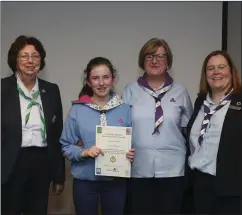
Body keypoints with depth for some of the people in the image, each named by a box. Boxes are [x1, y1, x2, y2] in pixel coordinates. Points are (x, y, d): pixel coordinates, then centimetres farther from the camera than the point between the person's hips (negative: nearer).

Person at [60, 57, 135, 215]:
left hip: (116, 181, 1)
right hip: (85, 181, -1)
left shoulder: (124, 109, 0)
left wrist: (131, 154, -11)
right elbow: (66, 146, -2)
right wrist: (84, 152, -19)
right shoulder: (77, 110, -4)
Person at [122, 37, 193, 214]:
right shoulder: (131, 91, 4)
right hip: (138, 169, 0)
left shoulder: (180, 92, 5)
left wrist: (190, 164, 8)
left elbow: (189, 130, 11)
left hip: (172, 169, 0)